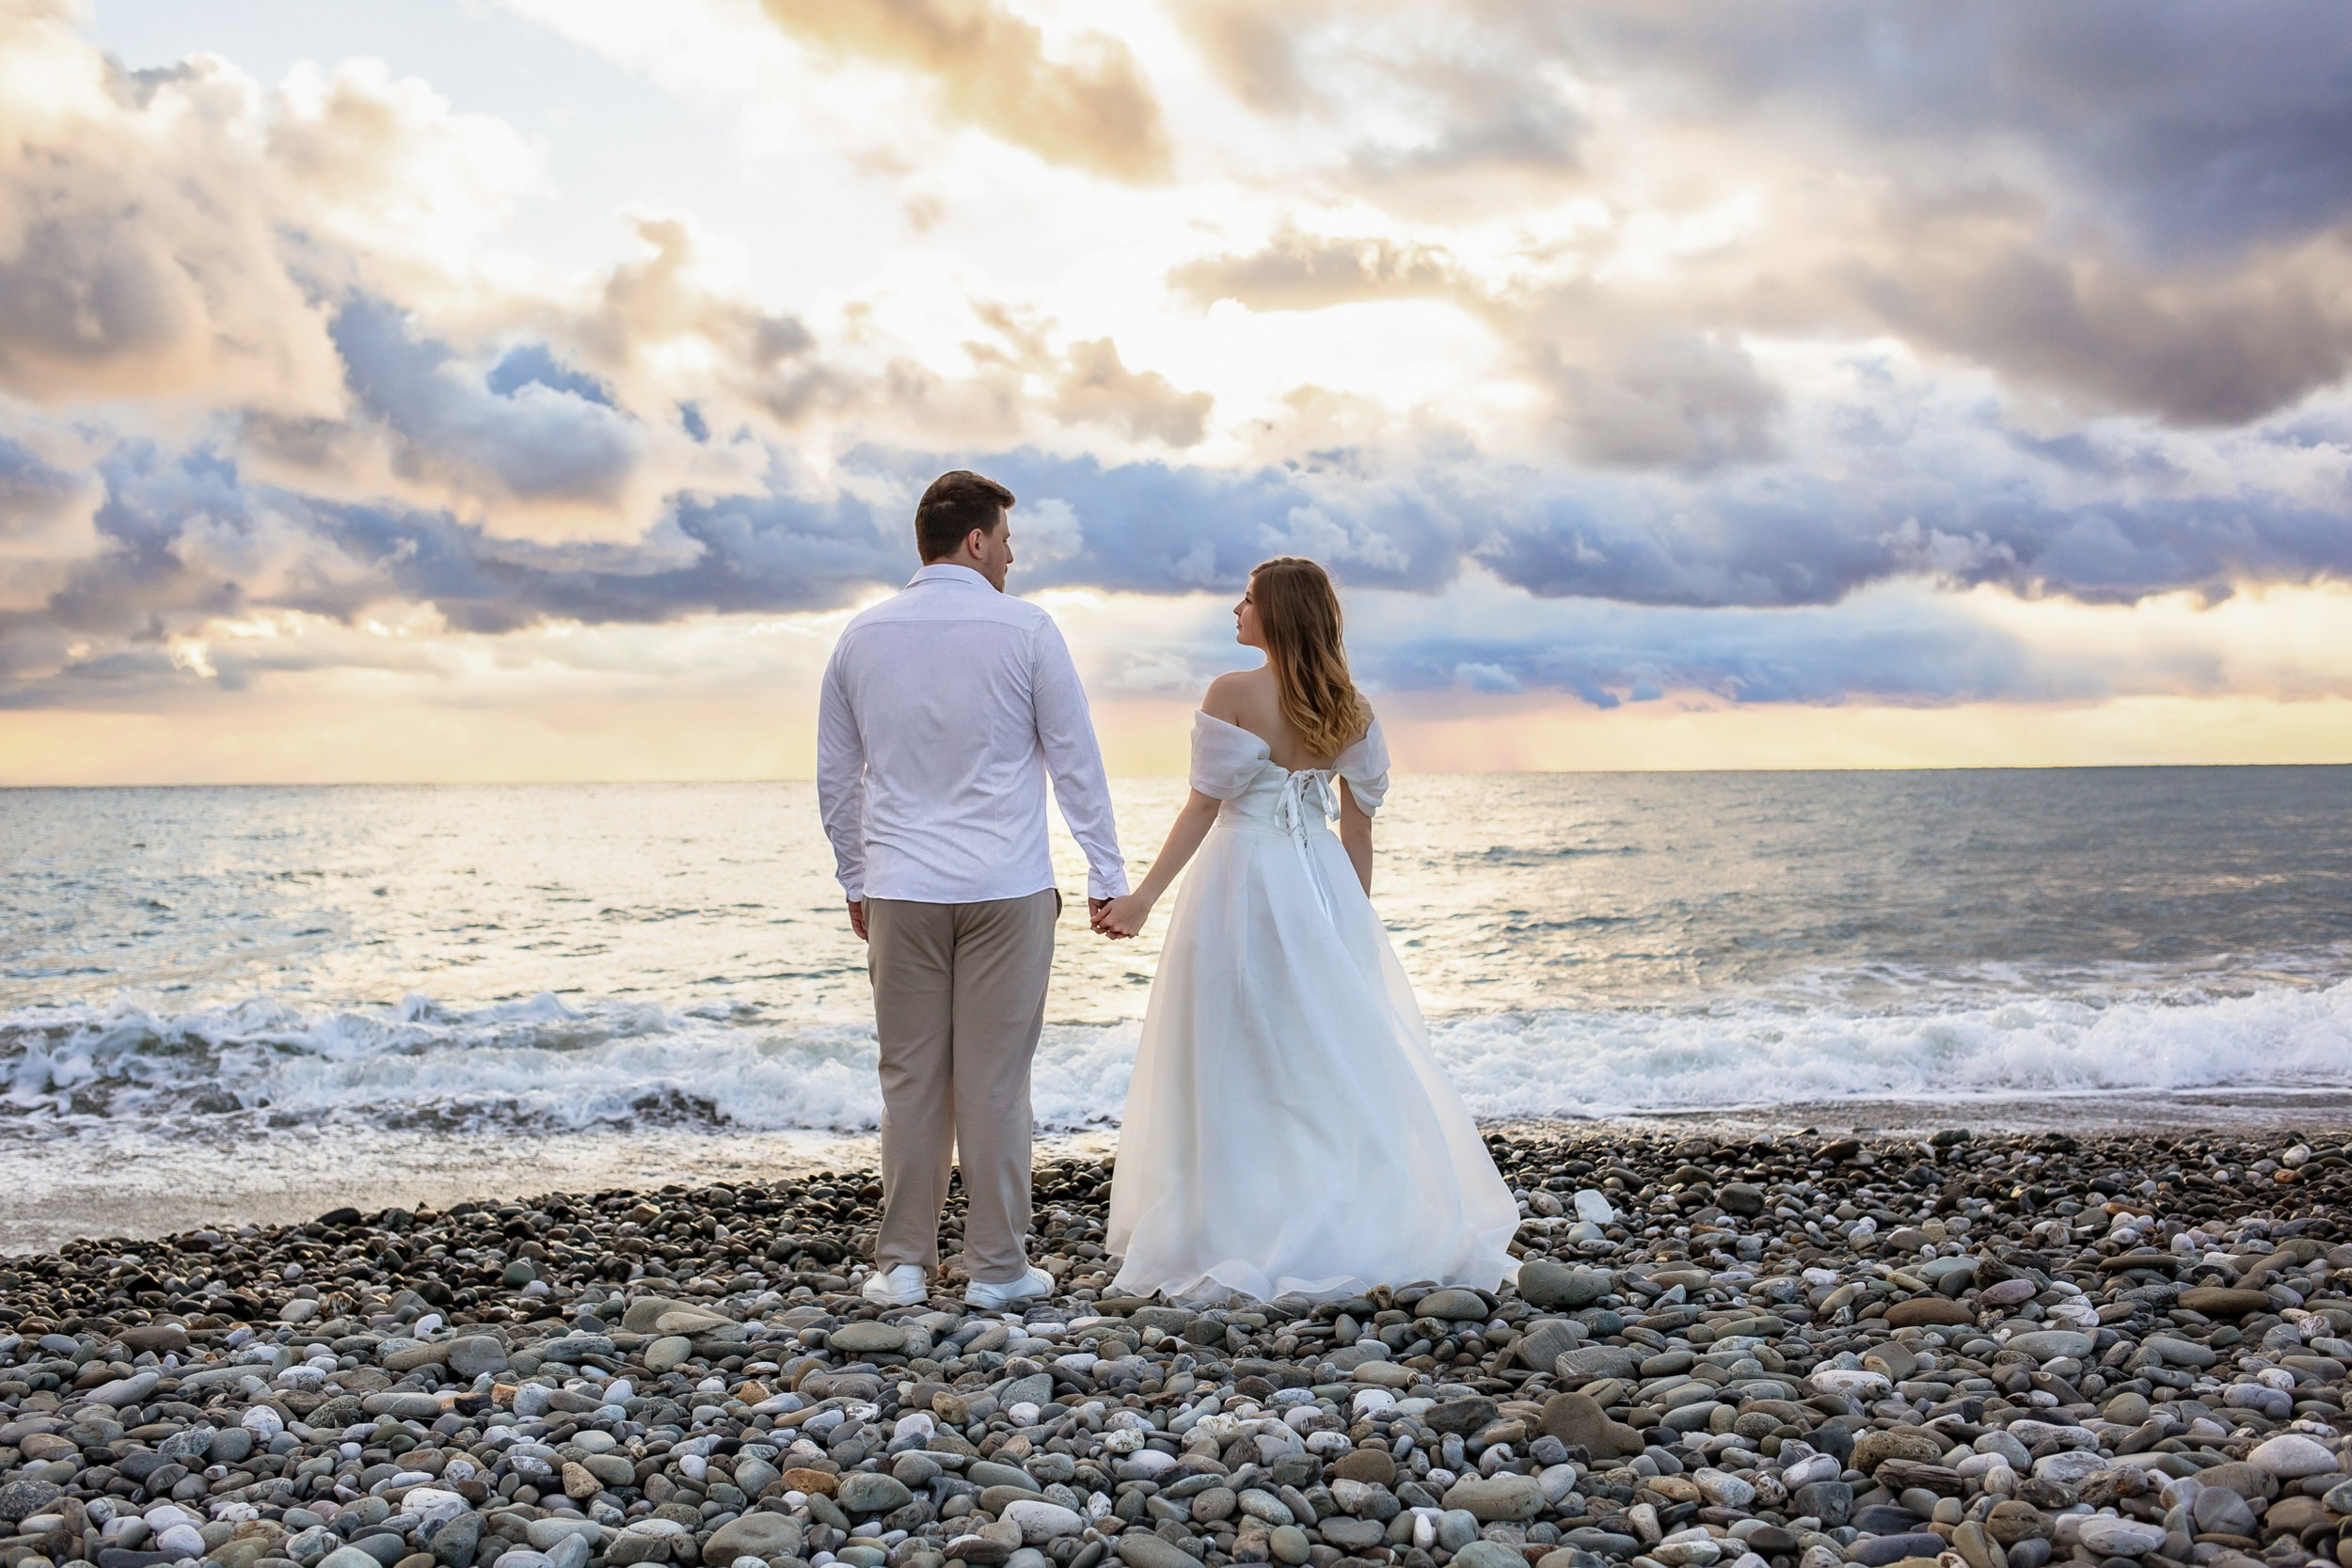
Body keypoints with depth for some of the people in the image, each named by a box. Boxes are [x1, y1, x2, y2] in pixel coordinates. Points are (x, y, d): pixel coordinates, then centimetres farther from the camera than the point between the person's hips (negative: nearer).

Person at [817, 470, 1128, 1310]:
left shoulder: (861, 636, 6)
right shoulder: (1025, 628, -4)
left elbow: (835, 777, 12)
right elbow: (1076, 759, -2)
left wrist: (856, 880, 21)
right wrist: (1106, 873, 5)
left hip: (899, 892, 3)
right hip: (1006, 888, -3)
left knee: (911, 1079, 8)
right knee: (994, 1081, 2)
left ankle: (902, 1265, 12)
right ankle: (996, 1267, 9)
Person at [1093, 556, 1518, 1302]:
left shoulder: (1233, 694, -11)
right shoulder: (1350, 707, 4)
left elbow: (1204, 807, -12)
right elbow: (1358, 820, 7)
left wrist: (1144, 896, -7)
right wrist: (1356, 916, 16)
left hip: (1244, 877, -5)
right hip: (1321, 880, 5)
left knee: (1241, 1067, 2)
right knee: (1338, 1059, 11)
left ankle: (1243, 1237, 5)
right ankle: (1361, 1227, 15)